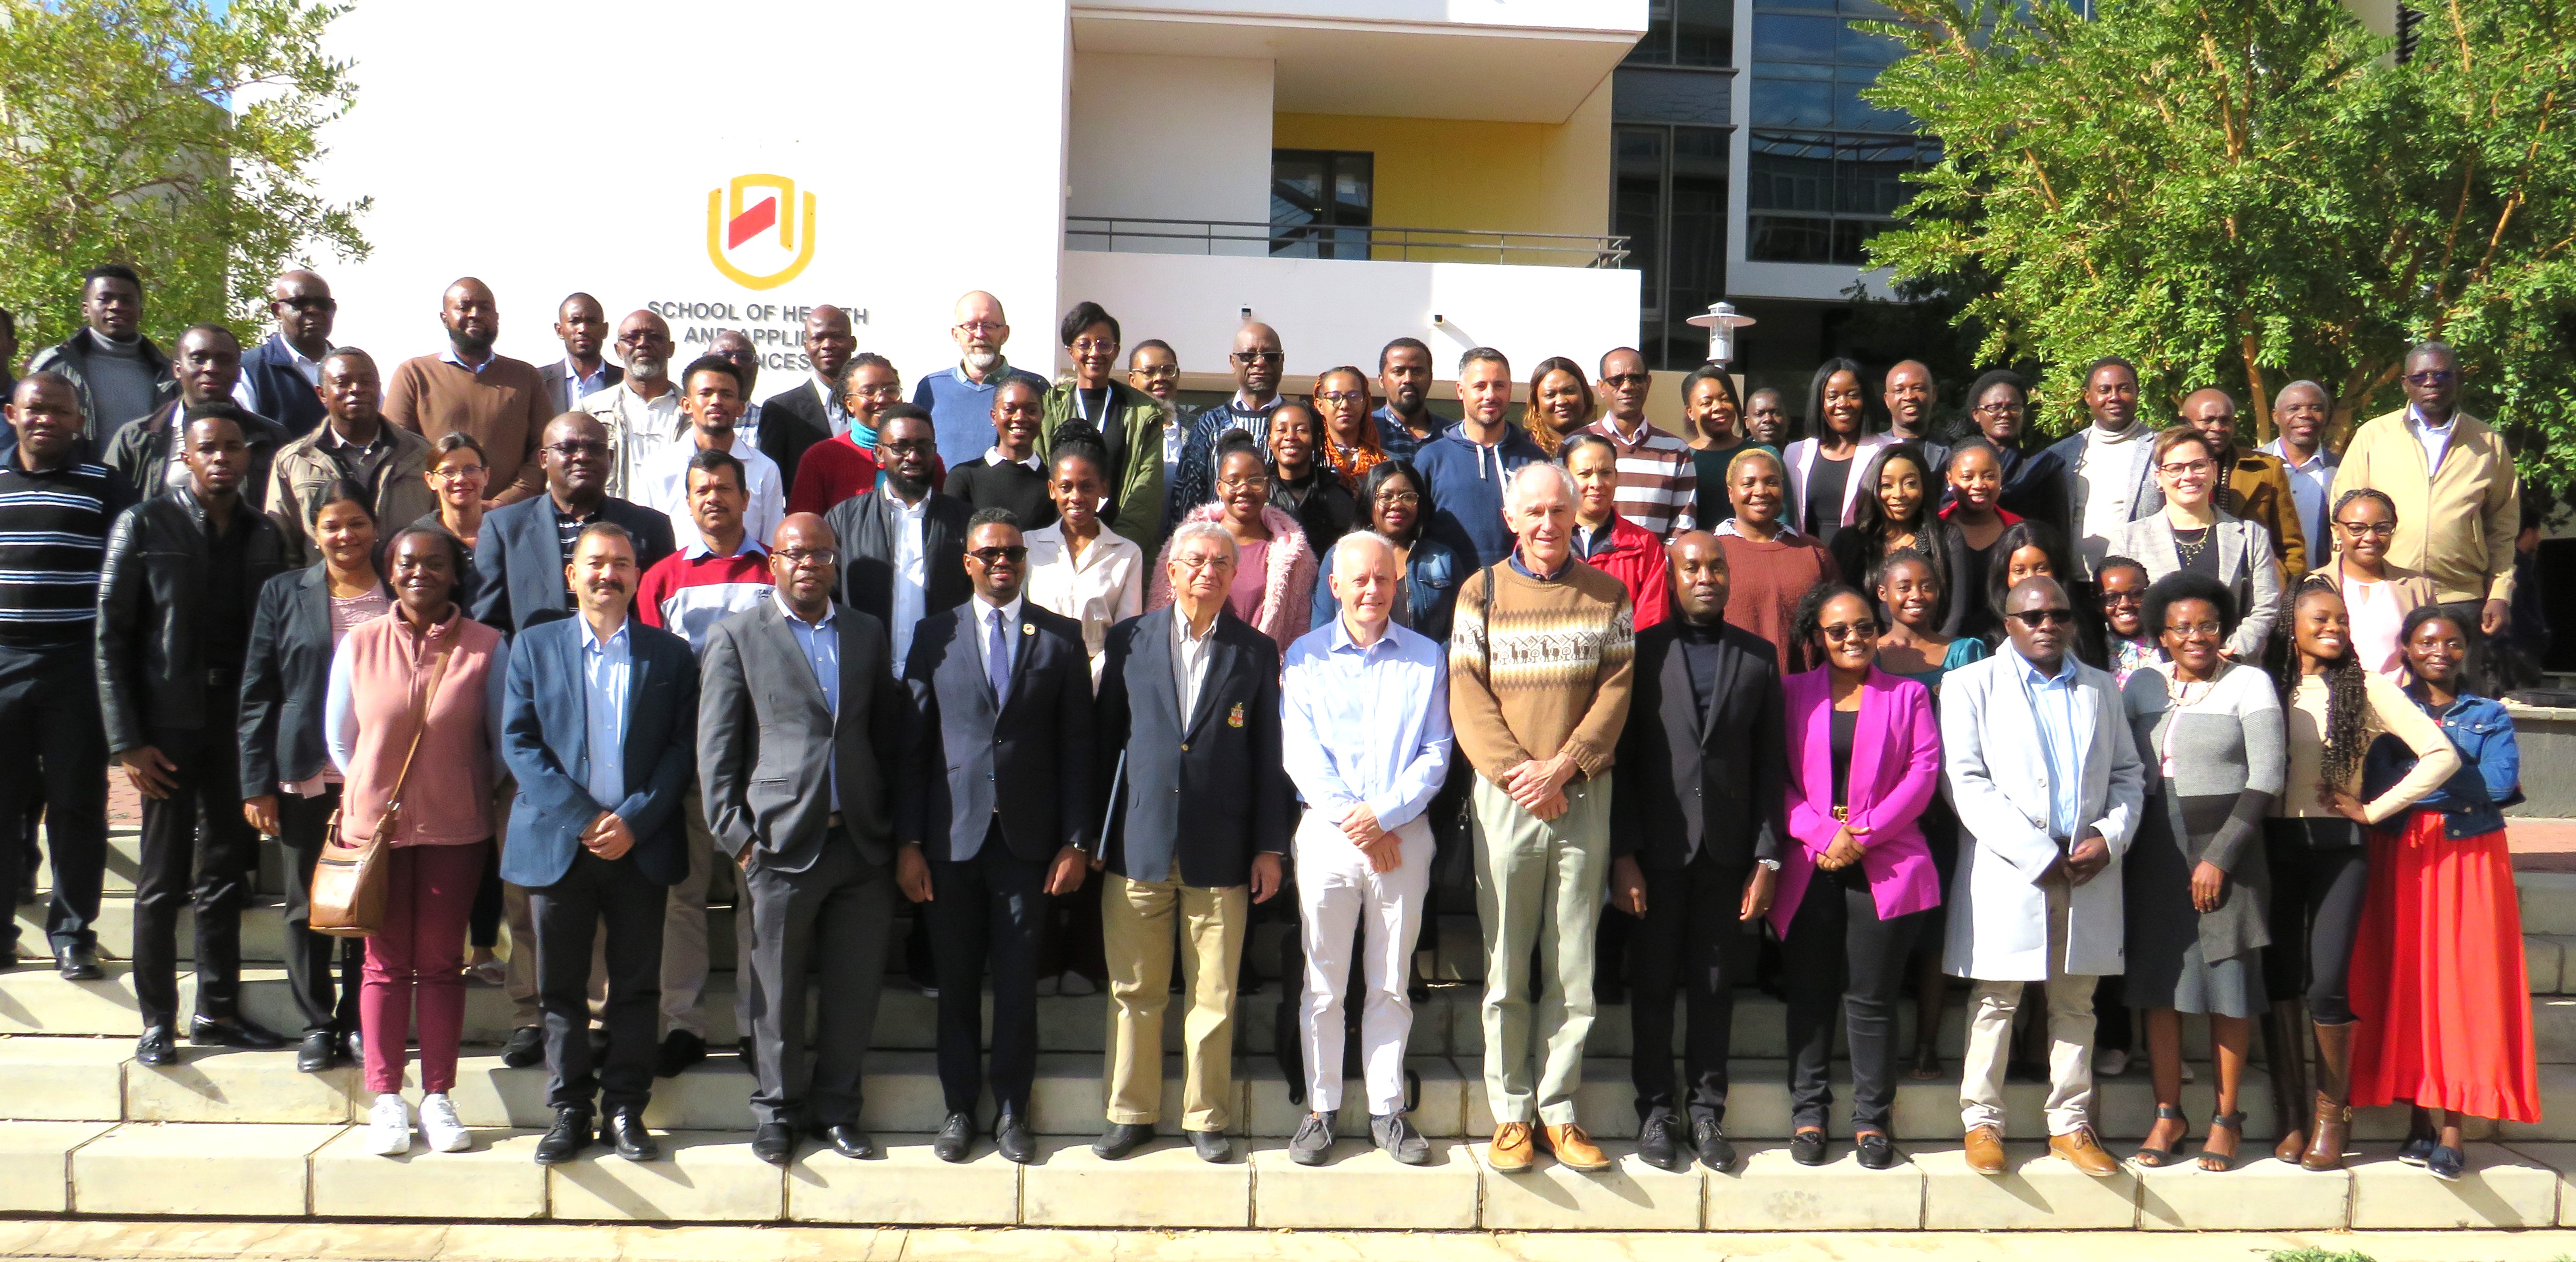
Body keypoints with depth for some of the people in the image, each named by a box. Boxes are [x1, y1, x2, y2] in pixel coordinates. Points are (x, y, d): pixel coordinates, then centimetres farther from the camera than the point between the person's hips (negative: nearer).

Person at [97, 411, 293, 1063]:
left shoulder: (265, 535, 8)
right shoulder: (144, 526, -2)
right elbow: (111, 638, -3)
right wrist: (127, 742, -8)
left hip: (242, 724, 3)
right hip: (169, 723, -3)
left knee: (228, 874, 9)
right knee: (164, 880, 3)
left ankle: (217, 1010, 19)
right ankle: (158, 1019, 13)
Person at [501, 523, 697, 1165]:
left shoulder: (671, 654, 7)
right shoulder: (534, 646, 8)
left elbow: (684, 746, 1)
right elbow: (518, 741, 0)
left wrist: (634, 819, -11)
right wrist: (583, 819, -10)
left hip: (642, 845, 0)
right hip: (558, 843, 0)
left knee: (637, 986, 4)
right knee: (561, 986, 5)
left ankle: (625, 1111, 13)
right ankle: (569, 1110, 15)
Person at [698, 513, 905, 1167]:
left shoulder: (868, 634, 14)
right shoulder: (737, 637, 4)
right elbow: (716, 747, 1)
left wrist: (893, 826, 9)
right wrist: (735, 834, -5)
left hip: (862, 843, 3)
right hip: (784, 842, -3)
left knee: (855, 986, 6)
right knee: (778, 990, 6)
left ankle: (837, 1107, 21)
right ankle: (776, 1110, 21)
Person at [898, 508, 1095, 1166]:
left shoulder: (1062, 637, 5)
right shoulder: (935, 636, 6)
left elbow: (1077, 747, 3)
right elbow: (912, 745, 4)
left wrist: (1076, 842, -2)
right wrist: (908, 843, -1)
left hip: (1028, 839, 0)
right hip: (953, 837, 1)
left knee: (1018, 981, 4)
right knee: (956, 981, 7)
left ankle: (1012, 1112, 17)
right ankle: (959, 1107, 21)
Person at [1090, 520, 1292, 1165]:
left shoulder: (1257, 652, 5)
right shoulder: (1129, 640, 7)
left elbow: (1269, 755, 5)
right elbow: (1107, 739, 9)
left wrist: (1269, 847, 2)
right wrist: (1093, 833, 6)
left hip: (1220, 853, 0)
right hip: (1138, 845, 1)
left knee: (1214, 996, 4)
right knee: (1134, 991, 6)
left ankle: (1207, 1118, 18)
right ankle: (1131, 1113, 20)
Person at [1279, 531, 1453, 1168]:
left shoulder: (1427, 659, 8)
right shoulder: (1304, 657, 6)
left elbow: (1436, 754, 1)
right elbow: (1299, 753, -1)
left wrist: (1383, 814, -11)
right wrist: (1350, 818, -10)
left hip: (1404, 835, 1)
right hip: (1327, 834, 0)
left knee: (1391, 985, 6)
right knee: (1323, 983, 2)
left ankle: (1387, 1111, 14)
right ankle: (1321, 1109, 11)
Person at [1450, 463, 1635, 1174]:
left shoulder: (1607, 595, 9)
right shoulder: (1481, 592, 6)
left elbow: (1615, 693, 2)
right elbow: (1468, 697, 0)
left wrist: (1561, 767, -11)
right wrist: (1516, 770, -12)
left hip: (1584, 795, 1)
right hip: (1505, 796, -1)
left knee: (1574, 967, 4)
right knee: (1506, 967, 2)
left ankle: (1559, 1112, 12)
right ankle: (1510, 1114, 10)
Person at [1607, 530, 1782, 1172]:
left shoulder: (1759, 656, 8)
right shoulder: (1643, 652, 1)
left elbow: (1771, 765, 6)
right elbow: (1620, 758, -2)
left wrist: (1767, 858, 0)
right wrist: (1623, 854, -8)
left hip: (1727, 851, 2)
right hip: (1658, 849, -1)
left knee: (1715, 986, 8)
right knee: (1654, 982, 5)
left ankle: (1707, 1110, 18)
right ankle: (1656, 1111, 16)